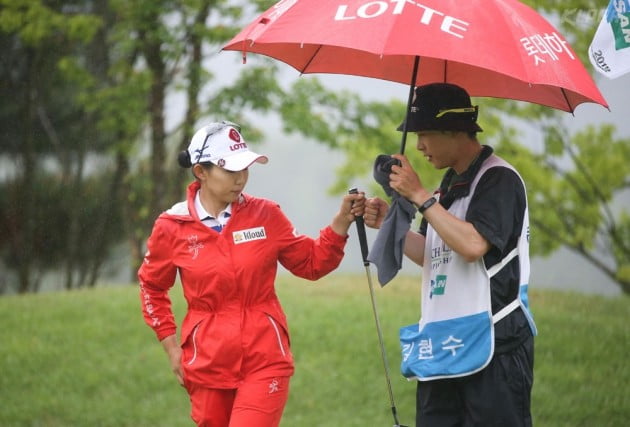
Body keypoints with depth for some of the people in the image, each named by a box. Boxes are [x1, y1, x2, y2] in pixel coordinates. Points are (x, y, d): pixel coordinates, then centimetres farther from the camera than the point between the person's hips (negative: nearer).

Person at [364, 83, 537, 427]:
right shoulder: (449, 183, 16)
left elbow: (473, 244, -25)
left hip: (493, 345, -9)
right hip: (443, 346, 9)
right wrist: (390, 223, 7)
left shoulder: (498, 179, -11)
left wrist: (420, 196, -17)